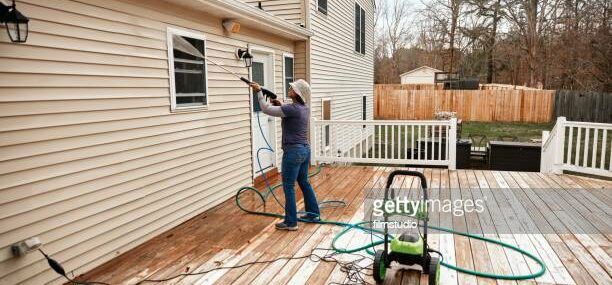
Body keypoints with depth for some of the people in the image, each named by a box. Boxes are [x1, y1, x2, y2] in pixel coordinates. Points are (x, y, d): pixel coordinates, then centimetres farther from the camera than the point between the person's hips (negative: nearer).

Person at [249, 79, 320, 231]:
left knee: (289, 187, 1)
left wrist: (259, 92, -2)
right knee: (304, 182, 20)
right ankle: (313, 214, 29)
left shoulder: (292, 108, -19)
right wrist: (280, 105, 14)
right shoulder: (304, 108, 7)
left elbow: (266, 109, -13)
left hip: (293, 151, -9)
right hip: (305, 150, 9)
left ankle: (291, 222, 8)